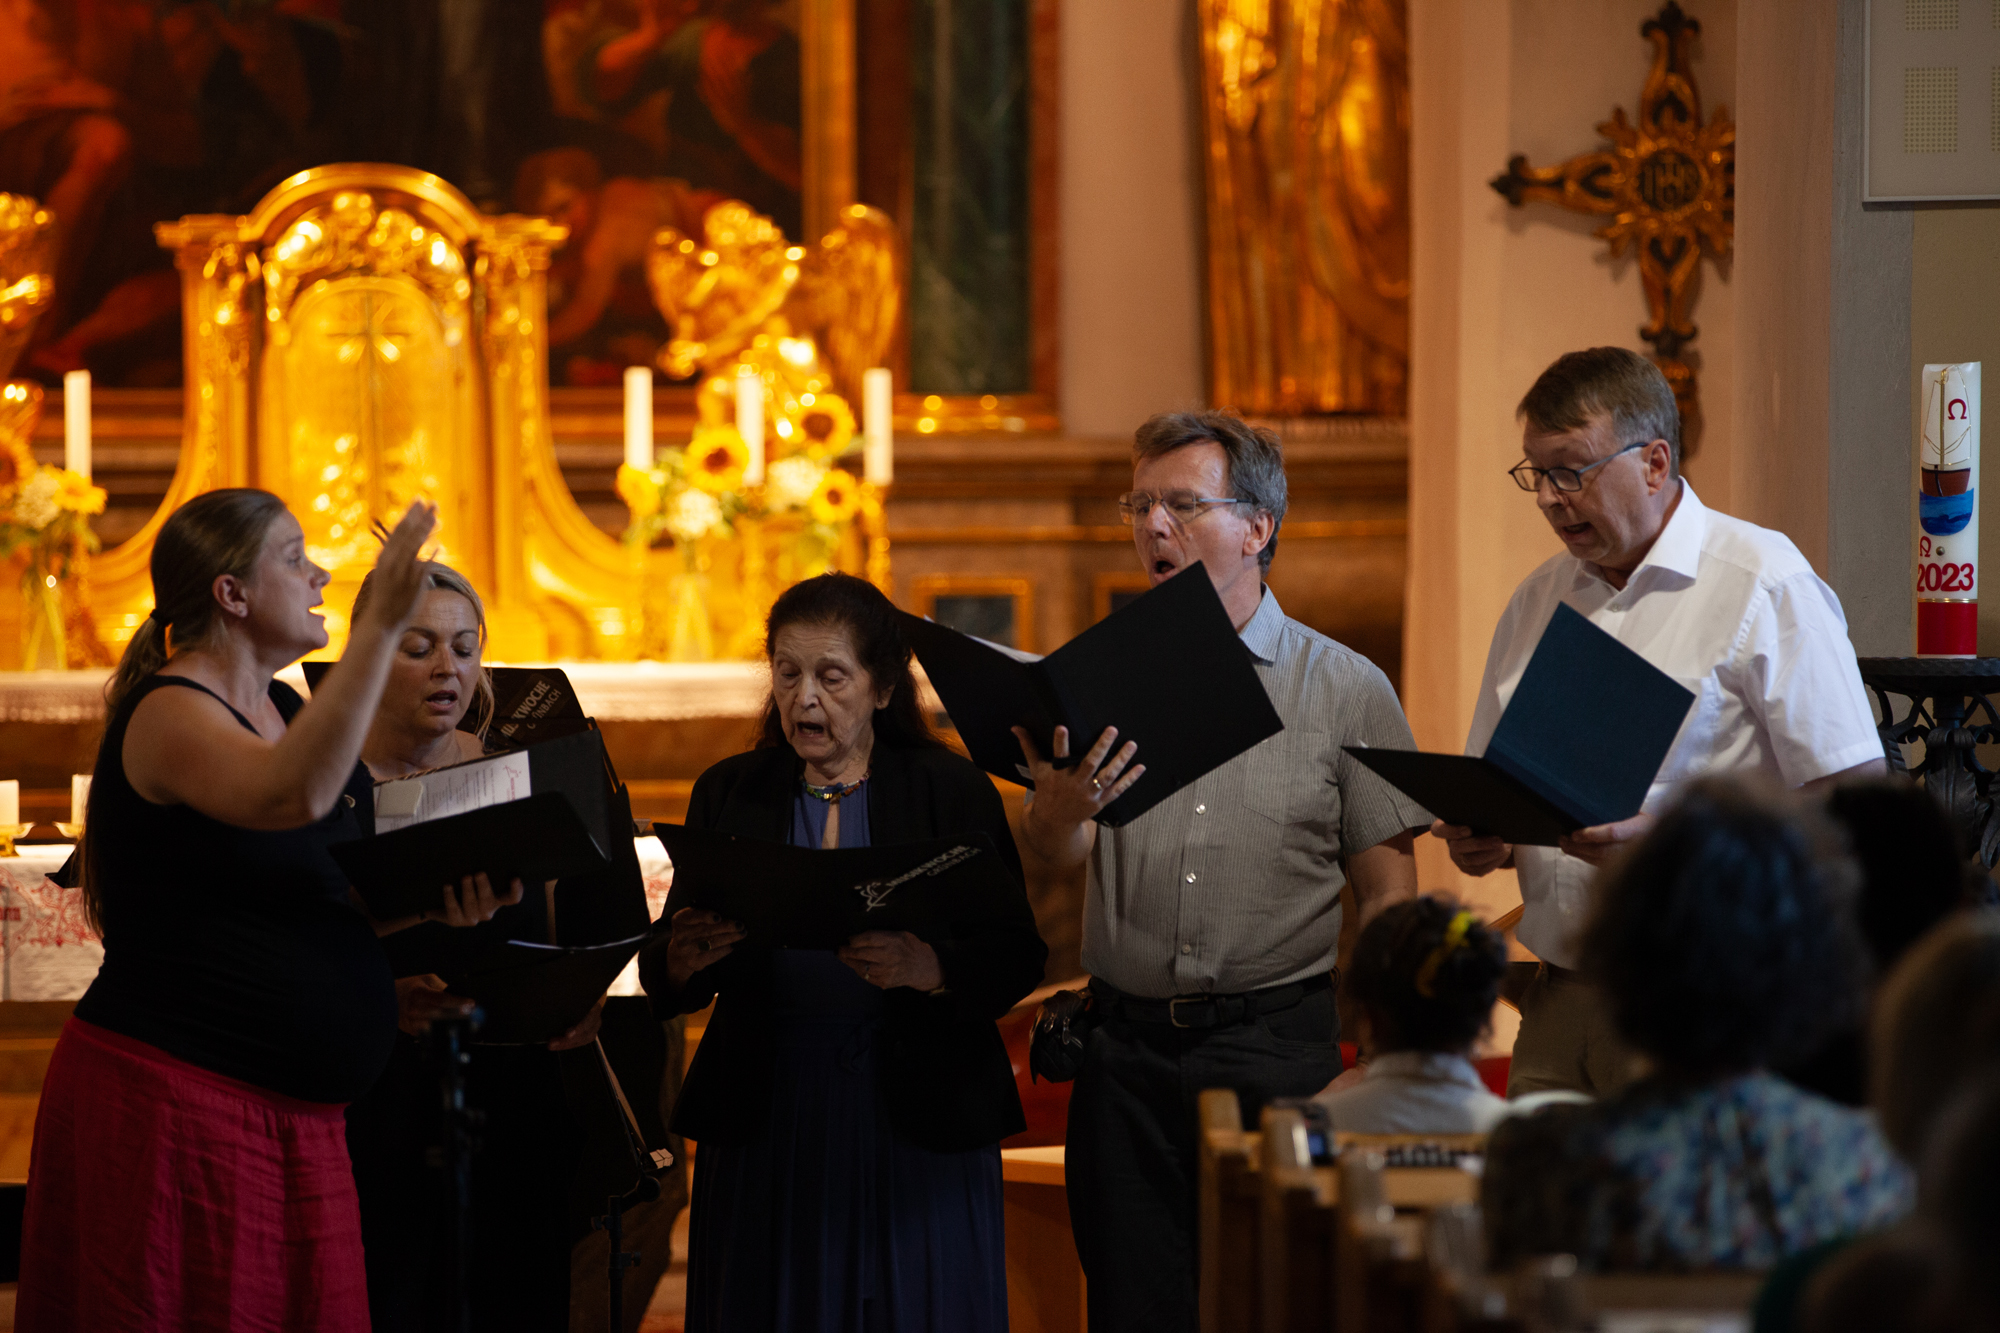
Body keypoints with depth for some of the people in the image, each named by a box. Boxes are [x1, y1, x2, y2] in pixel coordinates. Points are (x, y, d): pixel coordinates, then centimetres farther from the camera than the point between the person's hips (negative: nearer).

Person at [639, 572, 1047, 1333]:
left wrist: (924, 966, -25)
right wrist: (683, 958, -18)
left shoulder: (952, 792, 3)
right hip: (765, 1124, 2)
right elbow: (663, 983, 5)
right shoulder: (729, 794, 10)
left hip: (917, 1122, -2)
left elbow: (1017, 955, -5)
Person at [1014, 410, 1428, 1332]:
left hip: (1280, 1046, -2)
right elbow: (1050, 863, 0)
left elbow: (1388, 892, 2)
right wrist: (1063, 810, -24)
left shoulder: (1346, 688, 4)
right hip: (1128, 1049, 2)